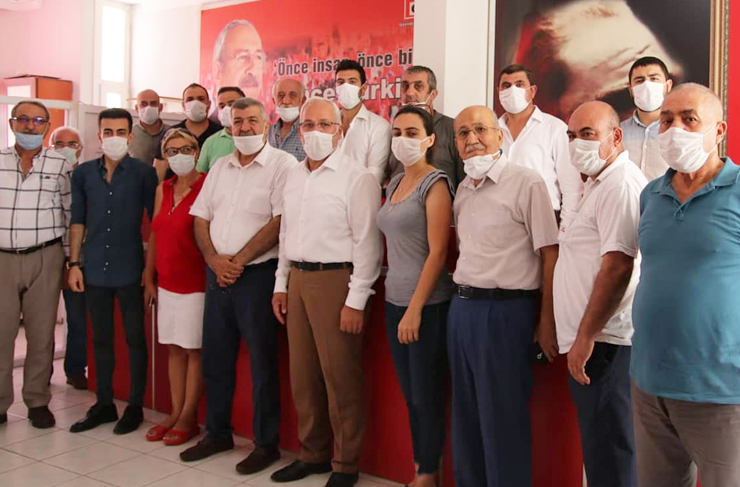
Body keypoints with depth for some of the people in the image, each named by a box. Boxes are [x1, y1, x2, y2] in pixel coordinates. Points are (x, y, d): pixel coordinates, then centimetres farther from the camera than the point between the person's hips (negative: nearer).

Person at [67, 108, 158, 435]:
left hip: (130, 270, -3)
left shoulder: (144, 173, -3)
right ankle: (104, 404, 25)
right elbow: (78, 221, 9)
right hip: (95, 270, 4)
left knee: (135, 338, 5)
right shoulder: (83, 173, 7)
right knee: (100, 338, 12)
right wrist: (74, 263, 3)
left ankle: (135, 407, 16)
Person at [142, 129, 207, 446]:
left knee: (194, 350, 1)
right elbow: (154, 235, 14)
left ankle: (188, 418, 11)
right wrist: (149, 278, 13)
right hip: (167, 283, 6)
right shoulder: (163, 190, 11)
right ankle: (175, 413, 20)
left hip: (196, 283, -6)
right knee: (173, 348, 11)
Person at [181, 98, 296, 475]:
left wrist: (239, 260, -15)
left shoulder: (282, 164, -7)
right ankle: (217, 434, 29)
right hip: (217, 273, 7)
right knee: (215, 358, 14)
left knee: (262, 361, 1)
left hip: (257, 273, -6)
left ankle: (267, 444, 14)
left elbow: (279, 222, -15)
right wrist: (214, 260, -5)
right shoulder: (220, 167, 14)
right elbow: (201, 218, 11)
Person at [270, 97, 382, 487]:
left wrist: (356, 301, -15)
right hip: (298, 279, 7)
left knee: (340, 377, 0)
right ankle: (311, 453, 29)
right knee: (302, 375, 13)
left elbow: (367, 243, -13)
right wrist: (281, 285, 15)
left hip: (336, 280, -7)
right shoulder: (293, 177, 14)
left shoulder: (357, 178, -9)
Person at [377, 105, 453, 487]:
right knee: (410, 395, 14)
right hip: (394, 300, 7)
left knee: (427, 396, 4)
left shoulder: (435, 184, -9)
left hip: (427, 305, -7)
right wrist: (398, 304, 10)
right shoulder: (394, 184, 13)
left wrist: (415, 308, -18)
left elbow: (437, 252, -15)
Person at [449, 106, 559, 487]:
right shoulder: (463, 189, 12)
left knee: (503, 417, 3)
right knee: (466, 413, 16)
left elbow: (549, 254, -12)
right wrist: (462, 297, 14)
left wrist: (547, 320, -12)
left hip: (506, 310, -7)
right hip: (462, 307, 7)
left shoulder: (526, 183, -10)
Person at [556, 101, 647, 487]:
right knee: (599, 450, 17)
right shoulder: (600, 183, 20)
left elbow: (617, 267, -21)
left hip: (603, 343, -10)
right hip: (593, 341, 10)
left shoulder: (620, 184, -13)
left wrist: (586, 337, -19)